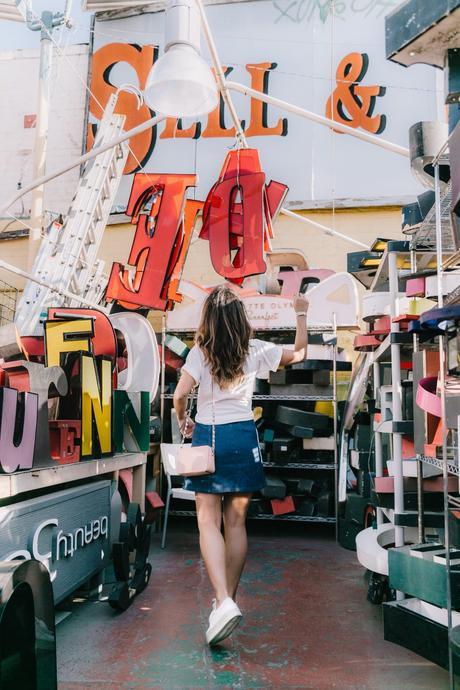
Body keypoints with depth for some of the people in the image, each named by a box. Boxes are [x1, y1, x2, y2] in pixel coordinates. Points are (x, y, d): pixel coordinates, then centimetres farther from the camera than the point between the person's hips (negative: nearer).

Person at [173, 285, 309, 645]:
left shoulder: (200, 352, -6)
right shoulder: (255, 350, 0)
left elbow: (180, 395, -12)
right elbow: (298, 354, 13)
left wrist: (184, 422, 8)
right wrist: (302, 314, 22)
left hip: (207, 435, -2)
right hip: (243, 436, 2)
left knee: (209, 521, 0)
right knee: (236, 523, 11)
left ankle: (224, 602, -15)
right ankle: (229, 599, 24)